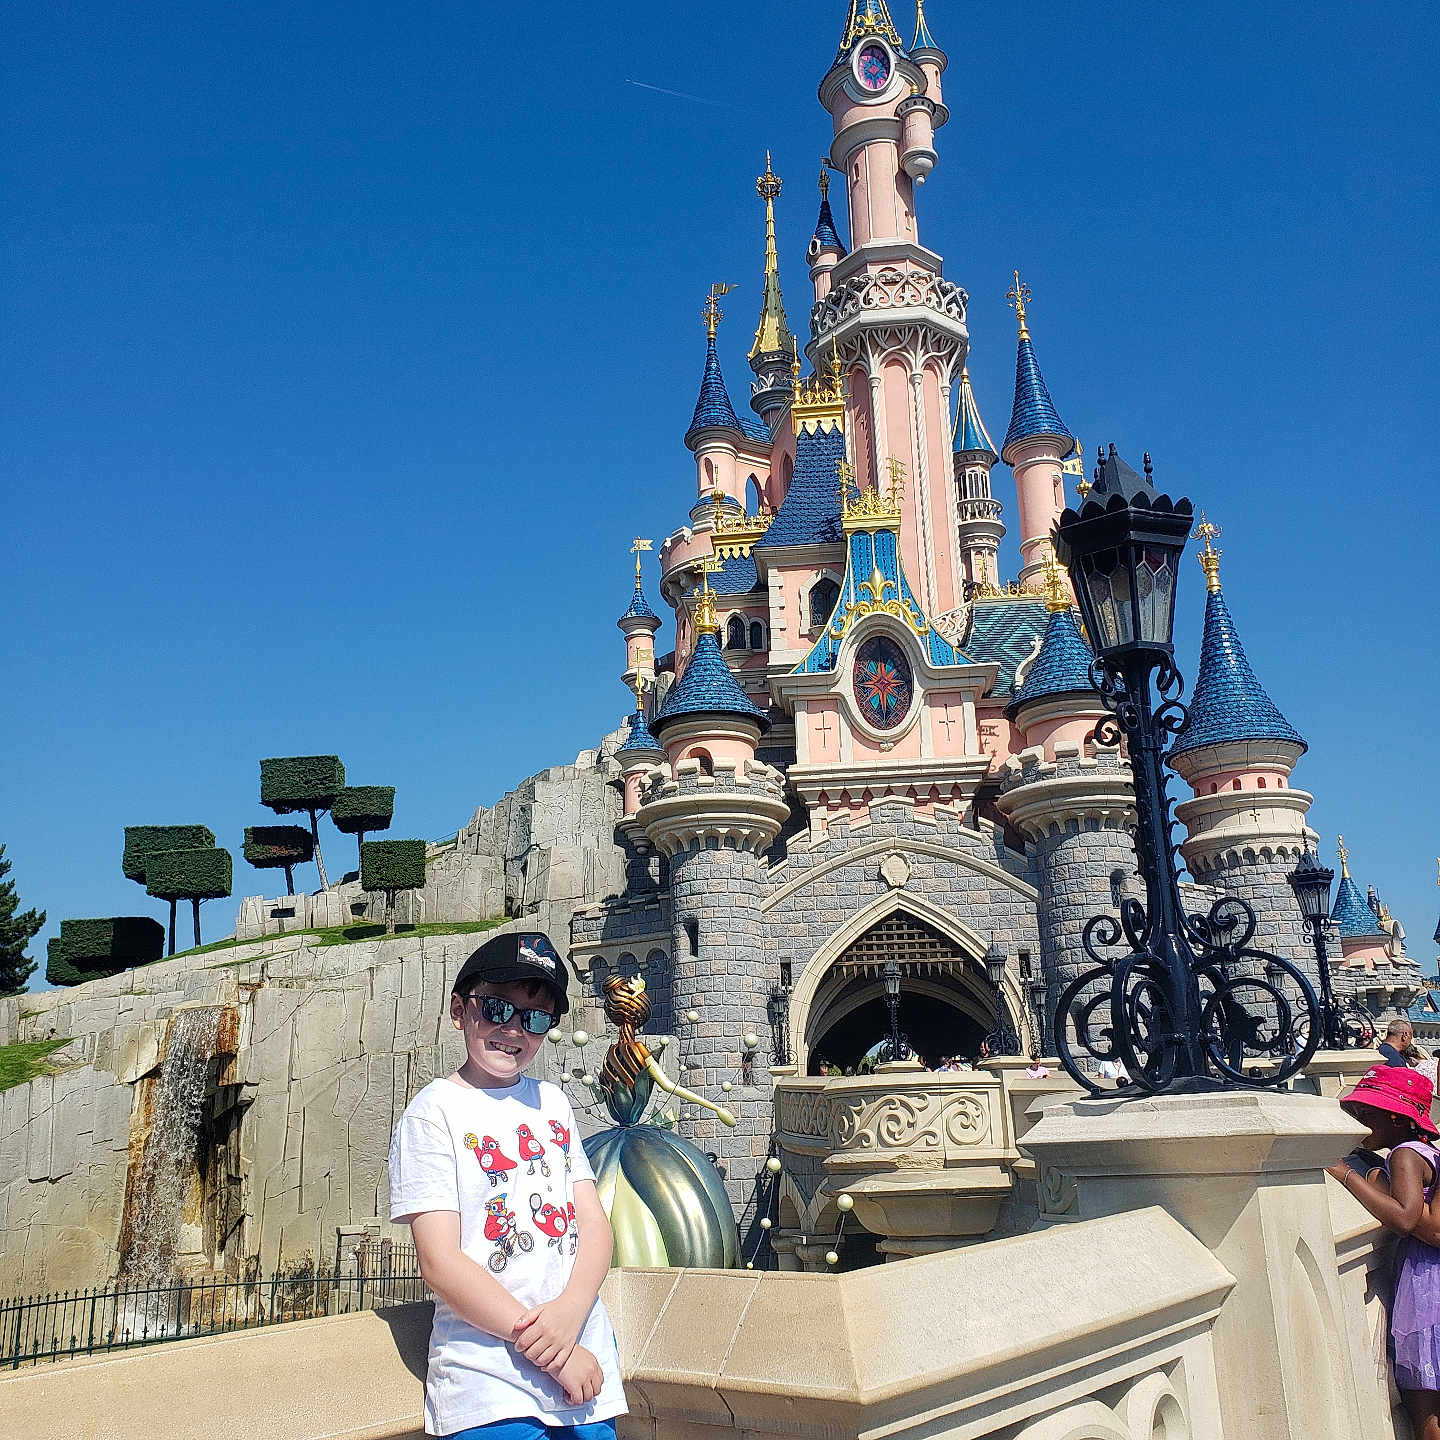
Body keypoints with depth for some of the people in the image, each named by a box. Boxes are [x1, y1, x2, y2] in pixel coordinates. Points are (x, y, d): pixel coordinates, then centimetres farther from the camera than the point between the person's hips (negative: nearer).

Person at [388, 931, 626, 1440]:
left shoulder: (552, 1102, 12)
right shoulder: (434, 1112, -6)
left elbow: (595, 1221, 7)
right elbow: (440, 1263, -12)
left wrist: (571, 1310, -13)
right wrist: (551, 1353, -15)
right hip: (490, 1386, -5)